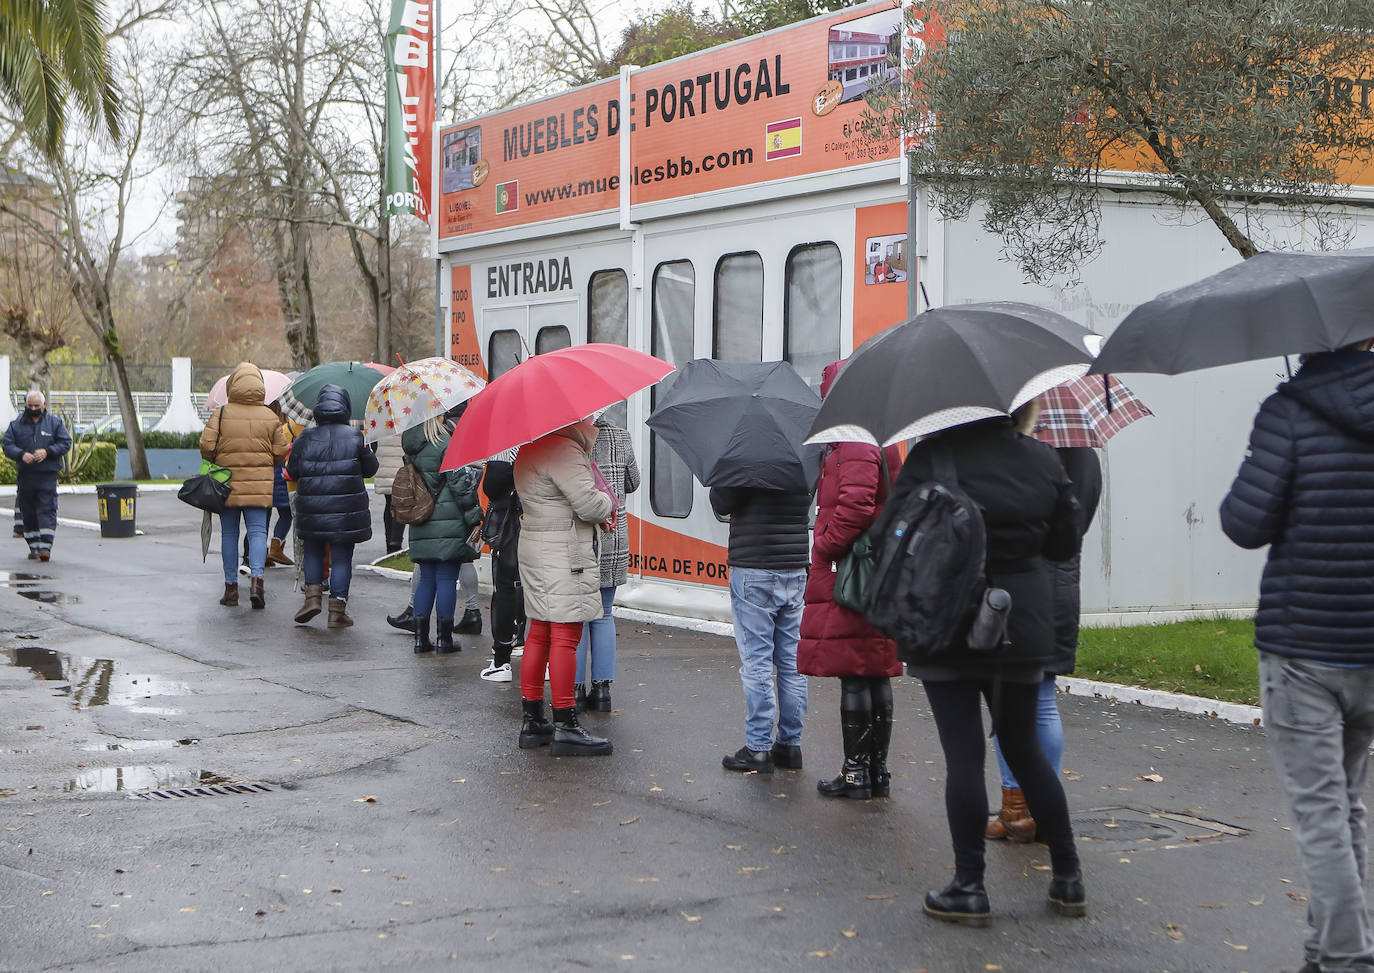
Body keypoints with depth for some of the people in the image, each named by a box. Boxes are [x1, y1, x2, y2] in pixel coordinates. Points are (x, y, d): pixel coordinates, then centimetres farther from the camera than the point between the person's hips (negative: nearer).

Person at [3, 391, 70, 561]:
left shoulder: (54, 422, 6)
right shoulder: (17, 424, 8)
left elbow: (65, 443, 2)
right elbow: (8, 445, 3)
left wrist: (47, 451, -13)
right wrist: (21, 454, -16)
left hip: (47, 475, -2)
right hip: (25, 475, 2)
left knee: (47, 509, -11)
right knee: (28, 512, 6)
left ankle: (45, 546, -15)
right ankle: (34, 546, 16)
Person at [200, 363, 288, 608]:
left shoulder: (221, 415, -4)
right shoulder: (271, 417, 1)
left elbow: (206, 446, -9)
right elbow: (280, 452, 1)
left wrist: (215, 462, 12)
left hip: (227, 484, 0)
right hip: (260, 486, 0)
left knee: (229, 533, 9)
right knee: (258, 531, 1)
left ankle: (231, 587, 12)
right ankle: (256, 578, -19)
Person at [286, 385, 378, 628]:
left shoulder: (305, 438, -2)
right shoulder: (355, 437, -4)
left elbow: (292, 471, 5)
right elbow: (370, 468, 5)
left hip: (312, 509, 1)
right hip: (347, 509, -1)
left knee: (313, 551, 21)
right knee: (341, 557, 5)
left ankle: (313, 595, 7)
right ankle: (337, 610, 4)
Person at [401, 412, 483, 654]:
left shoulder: (412, 445, 8)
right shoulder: (447, 442, -12)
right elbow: (460, 481, -13)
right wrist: (474, 514, -6)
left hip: (421, 529, 6)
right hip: (448, 525, -6)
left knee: (426, 579, 13)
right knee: (447, 580, 0)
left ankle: (421, 637, 13)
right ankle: (444, 638, 2)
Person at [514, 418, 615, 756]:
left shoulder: (531, 449, 15)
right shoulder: (564, 450, -18)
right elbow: (590, 505, -22)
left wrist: (597, 514, 12)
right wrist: (609, 501, 0)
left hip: (535, 548, 10)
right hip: (565, 557, -10)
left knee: (539, 634, 13)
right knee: (565, 636, -7)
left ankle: (532, 720, 18)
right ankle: (565, 727, -4)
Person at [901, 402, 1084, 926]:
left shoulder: (935, 453, -11)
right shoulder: (1044, 461, 1)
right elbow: (1065, 543, 9)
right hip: (1024, 623, 4)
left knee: (964, 753, 0)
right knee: (1024, 747, 16)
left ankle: (969, 887, 3)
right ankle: (1068, 877, 20)